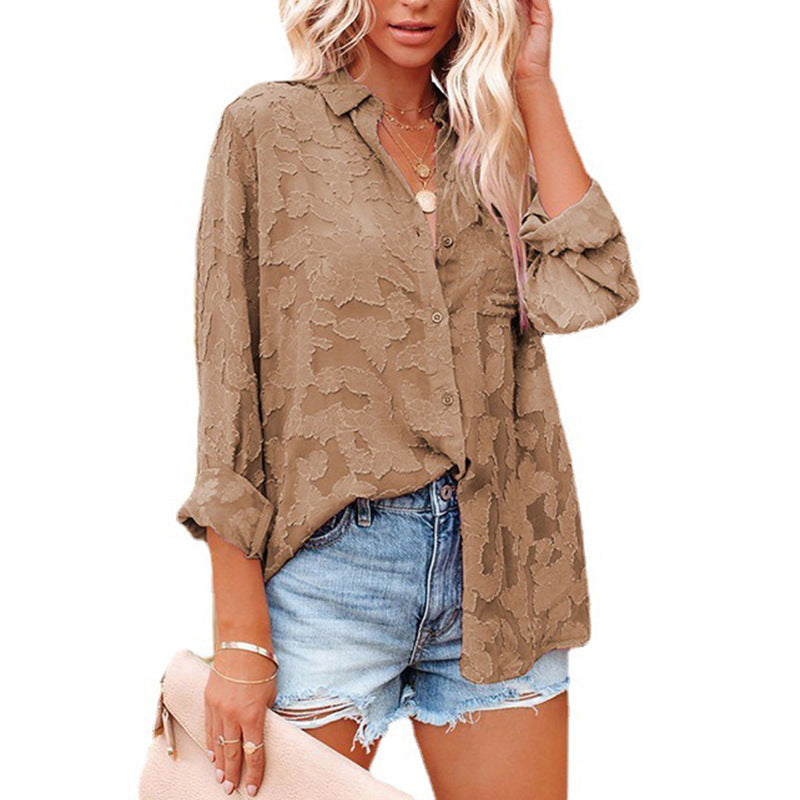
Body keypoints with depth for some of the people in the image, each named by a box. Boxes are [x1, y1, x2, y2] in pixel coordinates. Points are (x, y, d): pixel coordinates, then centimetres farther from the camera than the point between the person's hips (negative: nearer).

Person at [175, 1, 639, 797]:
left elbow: (588, 292, -7)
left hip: (495, 563, 3)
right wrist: (240, 638, -10)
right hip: (330, 553, -3)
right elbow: (228, 383, -4)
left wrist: (531, 81, -1)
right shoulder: (266, 127, 1)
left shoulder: (495, 142, 12)